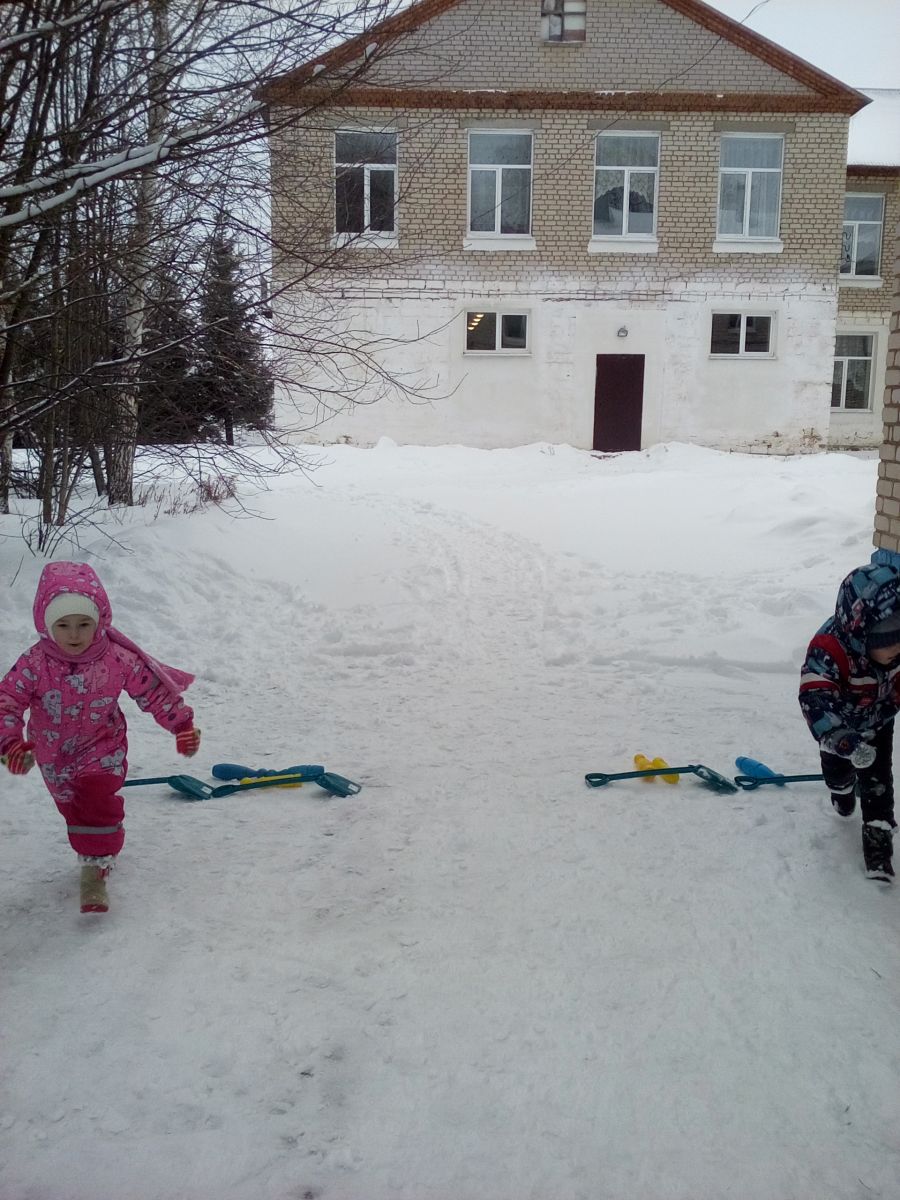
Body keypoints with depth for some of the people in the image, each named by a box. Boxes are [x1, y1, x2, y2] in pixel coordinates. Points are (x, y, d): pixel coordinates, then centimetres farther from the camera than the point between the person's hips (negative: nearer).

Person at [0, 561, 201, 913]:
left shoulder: (118, 659, -20)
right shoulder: (35, 663, -21)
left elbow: (153, 690, -10)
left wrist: (182, 725, -11)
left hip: (102, 748, -2)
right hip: (54, 757, 2)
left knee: (96, 801, -21)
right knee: (73, 807, 18)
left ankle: (95, 870, -8)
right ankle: (103, 845, 46)